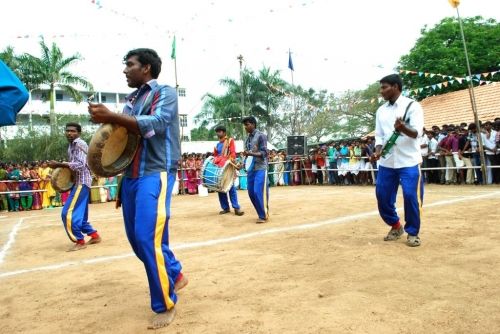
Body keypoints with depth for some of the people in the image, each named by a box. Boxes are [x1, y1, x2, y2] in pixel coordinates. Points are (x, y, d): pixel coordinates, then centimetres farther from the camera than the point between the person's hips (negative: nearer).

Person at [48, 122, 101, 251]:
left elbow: (80, 165, -23)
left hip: (81, 182, -10)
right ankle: (94, 236, 22)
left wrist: (59, 164, -21)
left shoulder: (79, 144, -12)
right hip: (78, 182, 10)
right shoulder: (72, 146, 18)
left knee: (68, 213, -13)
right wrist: (61, 167, 8)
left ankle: (80, 241, -4)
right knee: (79, 214, 13)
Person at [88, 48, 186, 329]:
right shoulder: (131, 101, 19)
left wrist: (111, 117, -24)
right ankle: (176, 276, 32)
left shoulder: (165, 92, -1)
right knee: (137, 239, 11)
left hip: (156, 174, -8)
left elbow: (157, 124, -20)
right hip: (132, 176, 8)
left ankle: (166, 304, 4)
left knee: (149, 239, -13)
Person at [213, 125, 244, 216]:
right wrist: (214, 162, 4)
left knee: (231, 187, -8)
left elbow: (233, 153, -5)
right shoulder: (217, 145, 20)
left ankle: (236, 208, -8)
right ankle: (225, 208, 10)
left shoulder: (230, 140, 5)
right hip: (218, 168, 6)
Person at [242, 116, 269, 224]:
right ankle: (262, 214, 17)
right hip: (250, 169, 7)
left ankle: (264, 216, 1)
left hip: (261, 168, -7)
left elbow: (264, 153, -13)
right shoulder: (247, 139, 15)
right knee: (251, 193, 6)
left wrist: (251, 153, -25)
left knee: (259, 192, -11)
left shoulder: (261, 136, -6)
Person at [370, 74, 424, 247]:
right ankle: (395, 226, 29)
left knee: (411, 196, -5)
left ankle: (413, 232, 14)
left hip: (409, 161, -5)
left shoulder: (412, 106, -5)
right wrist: (377, 152, -4)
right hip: (386, 162, 6)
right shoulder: (381, 110, 11)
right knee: (382, 195, 7)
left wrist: (403, 128, -36)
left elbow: (417, 133, -14)